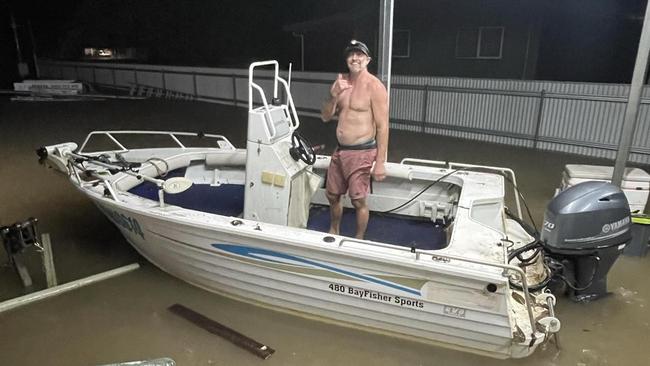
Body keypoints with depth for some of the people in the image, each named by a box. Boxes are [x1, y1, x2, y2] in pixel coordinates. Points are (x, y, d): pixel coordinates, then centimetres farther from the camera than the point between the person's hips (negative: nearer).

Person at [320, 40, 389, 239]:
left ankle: (358, 241, 24)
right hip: (340, 150, 7)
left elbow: (382, 127, -15)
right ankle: (333, 233, 40)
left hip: (361, 153, -7)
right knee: (332, 195, 18)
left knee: (359, 201, 3)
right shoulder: (342, 82, 7)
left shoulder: (374, 87, -13)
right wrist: (334, 95, -10)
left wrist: (380, 162, -18)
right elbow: (326, 117, 9)